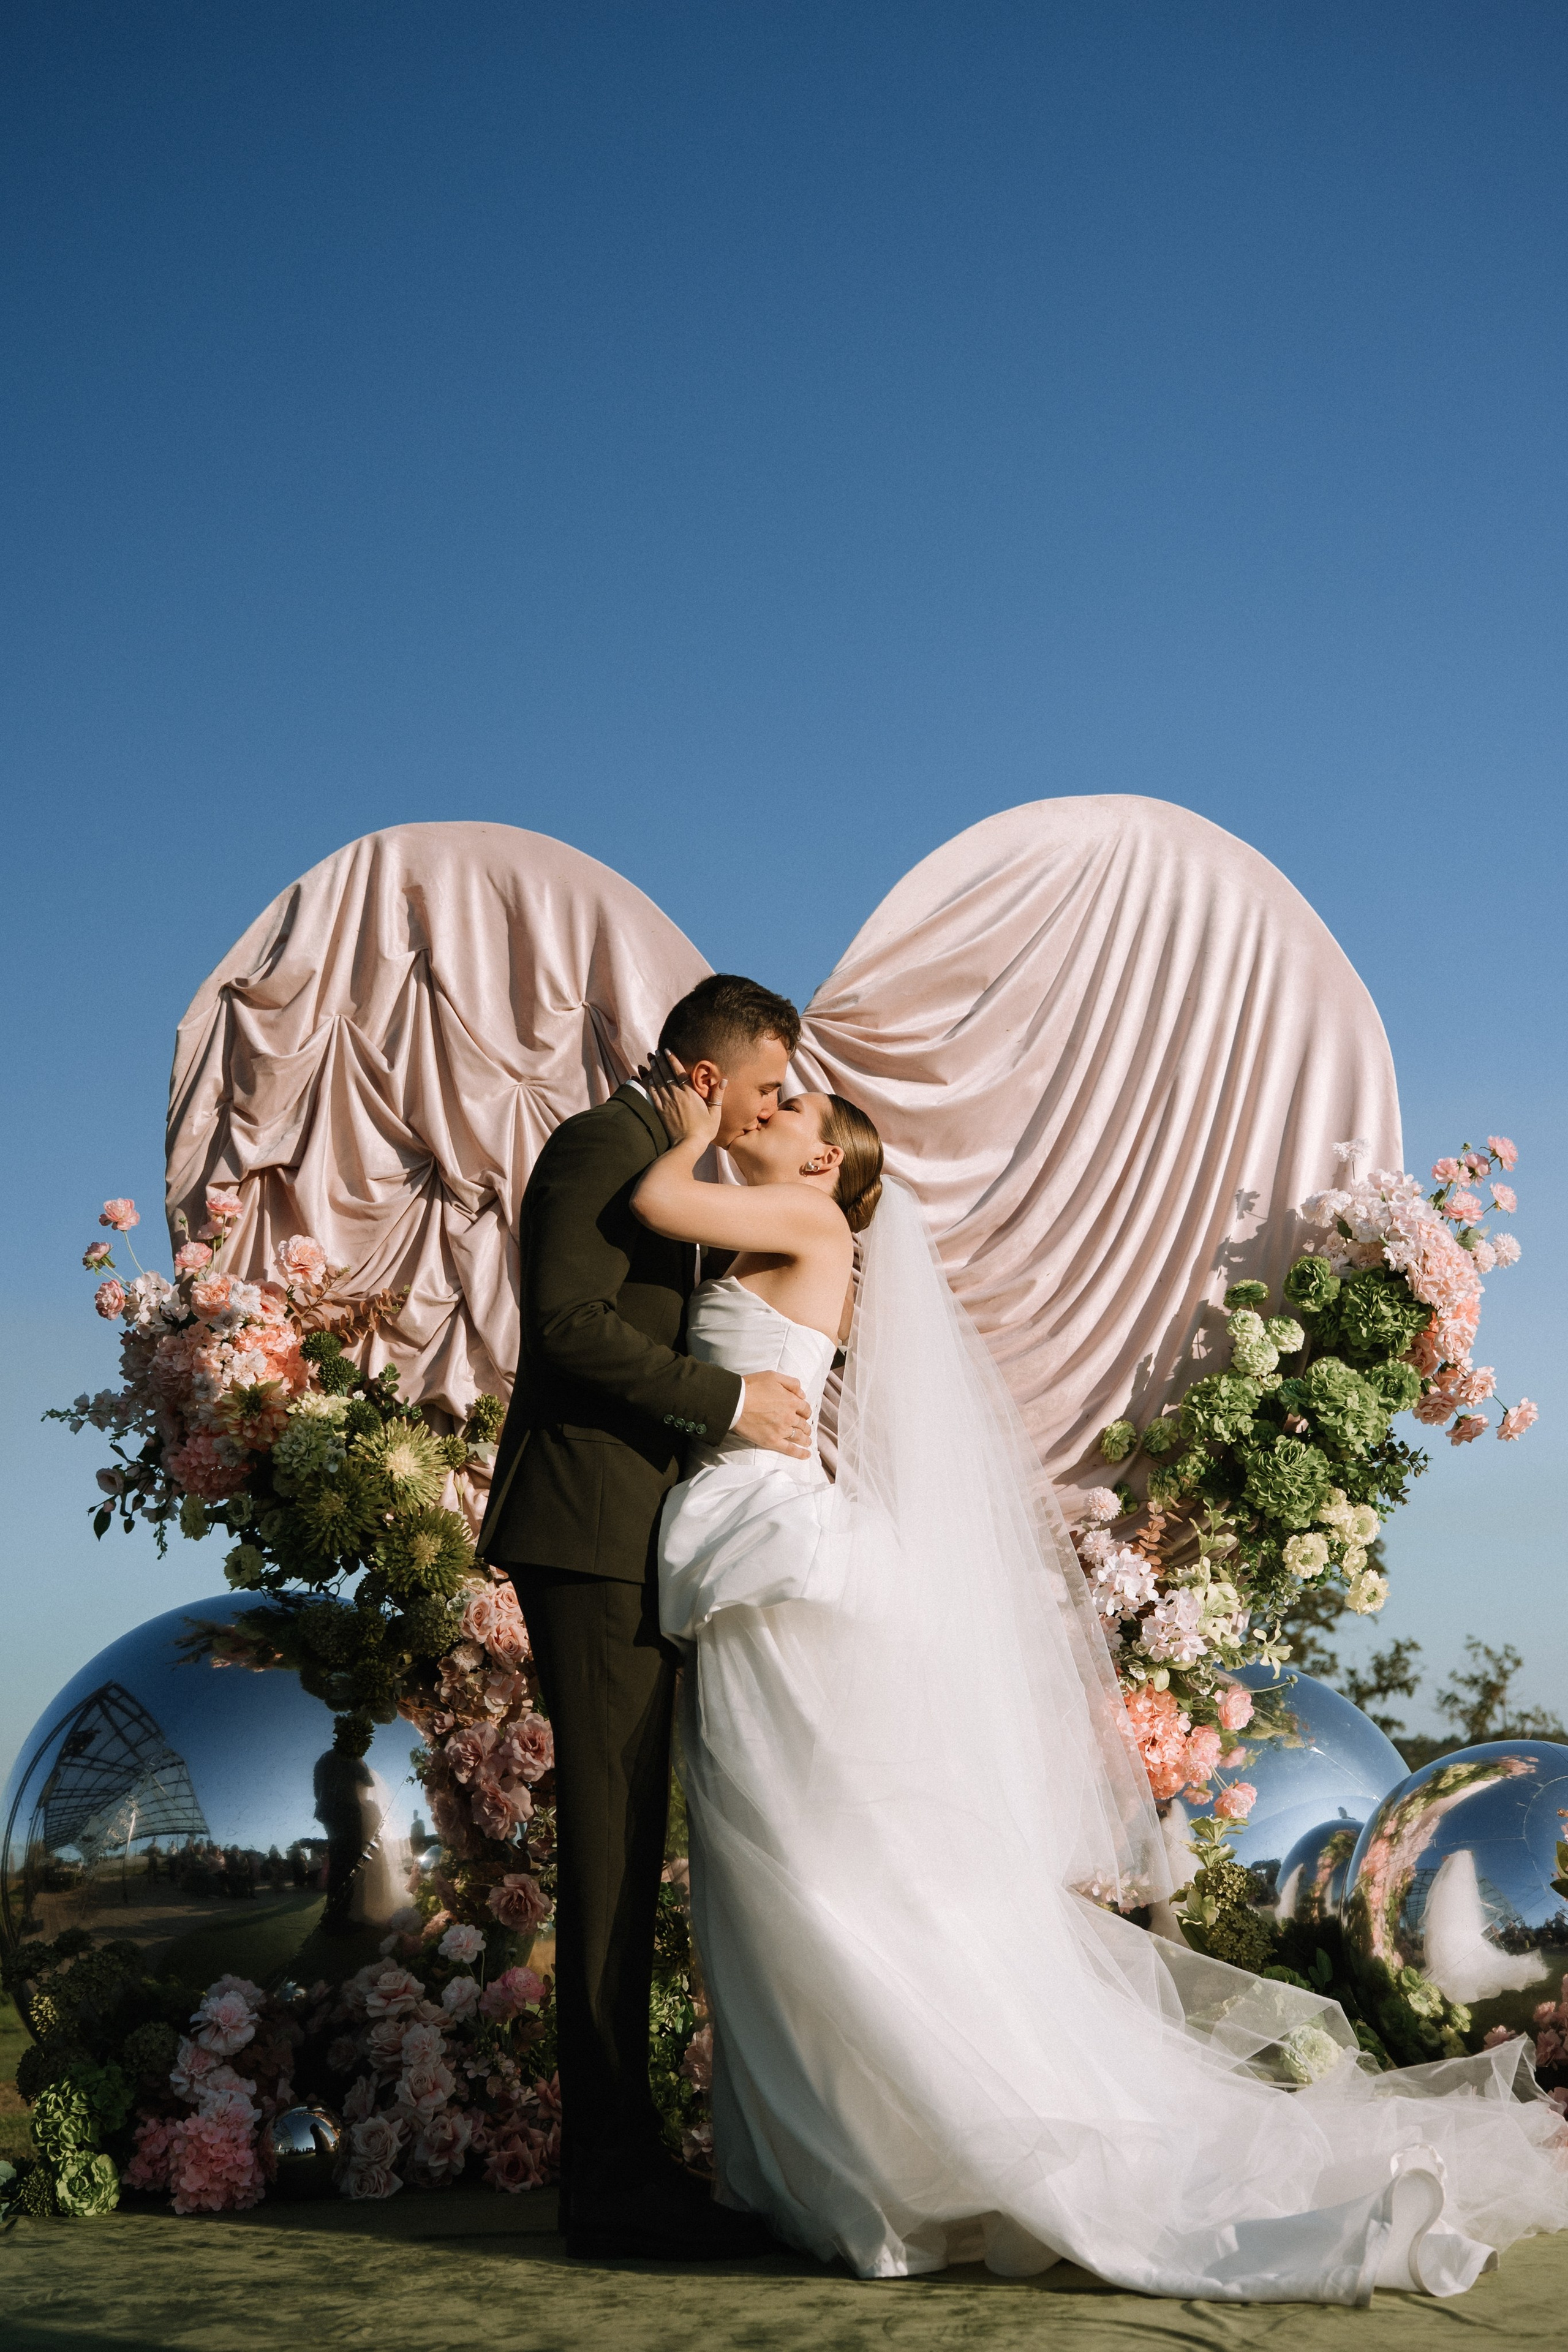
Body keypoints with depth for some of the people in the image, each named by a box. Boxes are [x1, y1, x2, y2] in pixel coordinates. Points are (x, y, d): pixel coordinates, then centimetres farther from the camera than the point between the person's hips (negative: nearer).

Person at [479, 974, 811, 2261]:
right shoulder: (601, 1145, -7)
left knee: (625, 1851, 9)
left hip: (628, 1542, 10)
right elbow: (569, 1321, -19)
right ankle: (615, 2178, -4)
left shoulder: (660, 1166, 23)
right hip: (590, 1531, -10)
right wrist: (730, 1398, -16)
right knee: (611, 1848, -9)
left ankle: (622, 2166, 14)